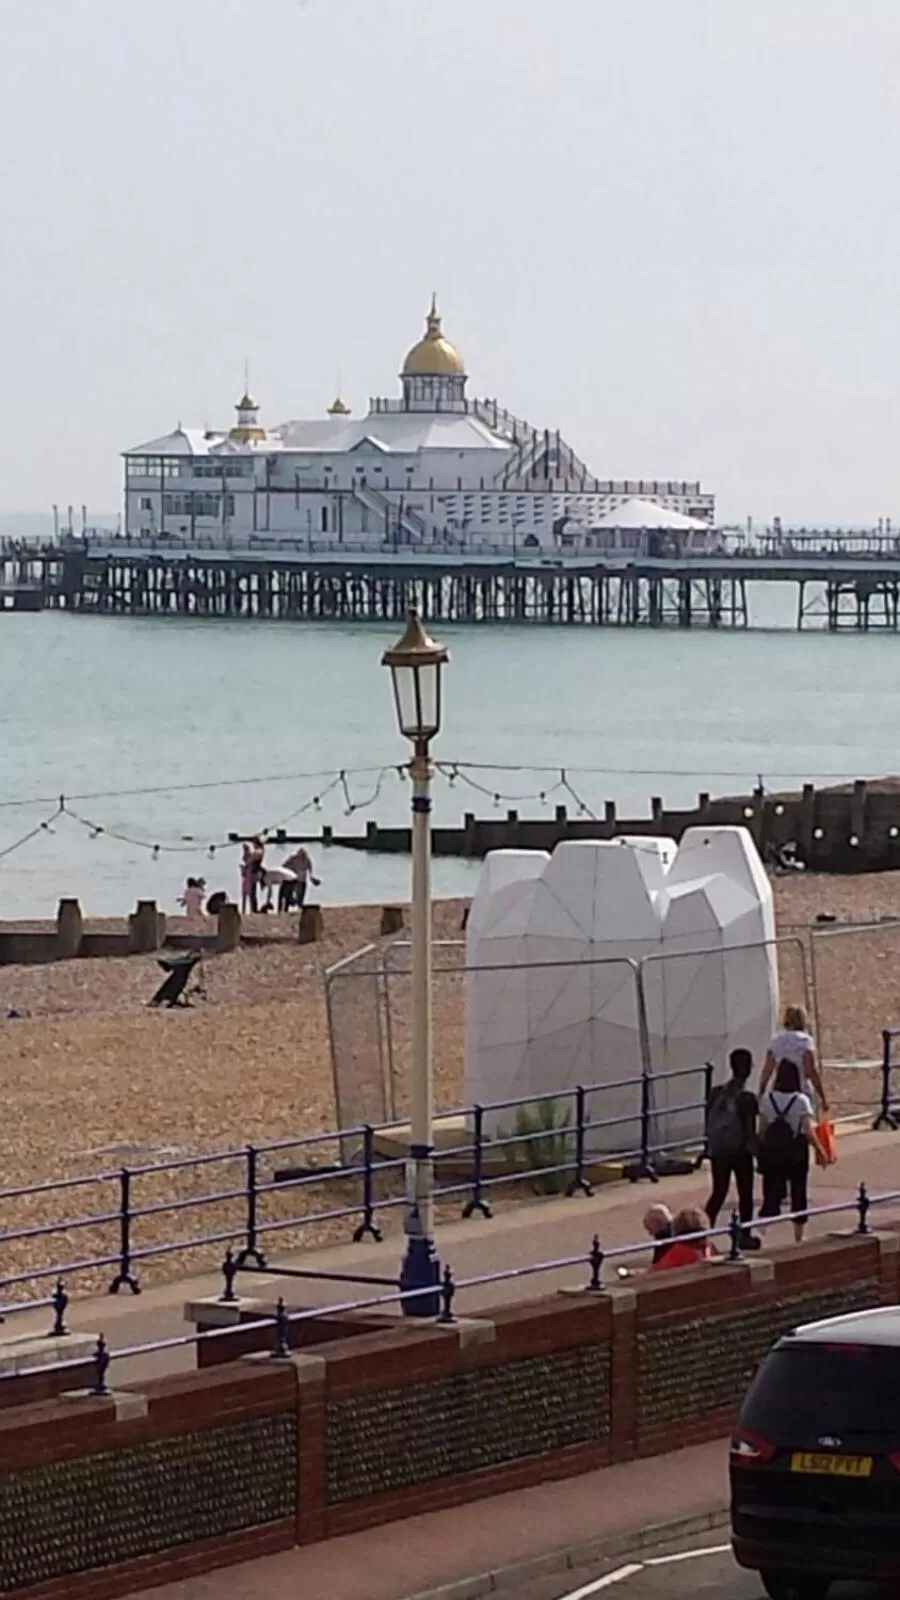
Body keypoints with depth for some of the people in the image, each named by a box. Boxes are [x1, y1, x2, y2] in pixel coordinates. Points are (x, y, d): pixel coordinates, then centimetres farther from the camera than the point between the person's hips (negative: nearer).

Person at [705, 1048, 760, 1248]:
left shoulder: (717, 1094, 0)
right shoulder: (746, 1098, -15)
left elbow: (708, 1122, 5)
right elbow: (750, 1130, -13)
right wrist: (757, 1151, -1)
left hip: (718, 1151, 5)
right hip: (740, 1151, -5)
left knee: (718, 1193, 14)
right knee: (745, 1194, 8)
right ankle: (745, 1235, 11)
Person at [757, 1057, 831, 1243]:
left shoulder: (767, 1100, -5)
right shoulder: (801, 1101, -12)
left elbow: (762, 1130, 0)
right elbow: (809, 1132, -15)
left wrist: (761, 1151, 11)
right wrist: (822, 1151, -6)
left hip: (772, 1152, 2)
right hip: (796, 1151, -2)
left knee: (771, 1194, 7)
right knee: (798, 1194, 12)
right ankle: (798, 1237, 20)